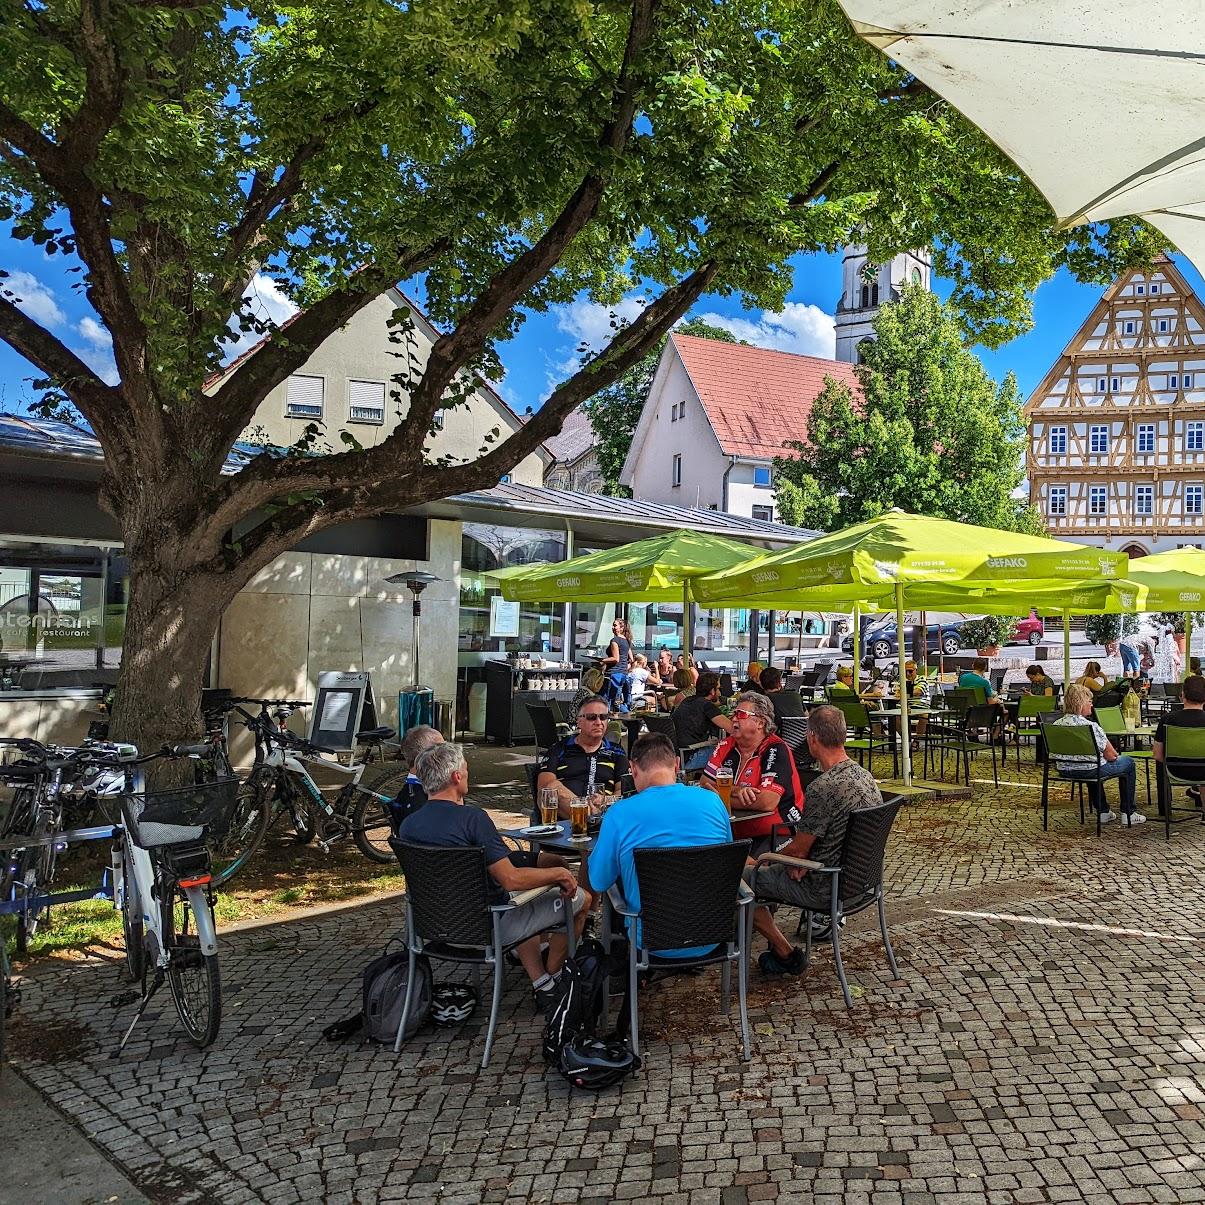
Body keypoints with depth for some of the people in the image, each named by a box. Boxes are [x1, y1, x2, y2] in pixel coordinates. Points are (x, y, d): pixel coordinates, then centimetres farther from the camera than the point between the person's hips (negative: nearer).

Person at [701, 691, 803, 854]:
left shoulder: (776, 750, -10)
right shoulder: (725, 746, 8)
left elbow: (768, 802, -21)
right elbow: (705, 784, 1)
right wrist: (736, 791, -17)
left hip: (776, 835, -5)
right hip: (734, 834, 5)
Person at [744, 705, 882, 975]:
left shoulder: (822, 787, -28)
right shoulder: (865, 775, 0)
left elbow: (798, 849, -18)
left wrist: (768, 858, 2)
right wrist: (803, 862, 2)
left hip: (826, 889, -9)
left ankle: (786, 954, 8)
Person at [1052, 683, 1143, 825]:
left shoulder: (1057, 724, -1)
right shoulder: (1091, 727, -21)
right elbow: (1110, 756, -14)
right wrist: (1116, 754, 11)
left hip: (1065, 770, 7)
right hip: (1088, 772, -6)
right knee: (1128, 762, 18)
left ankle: (1103, 813, 41)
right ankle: (1128, 813, 25)